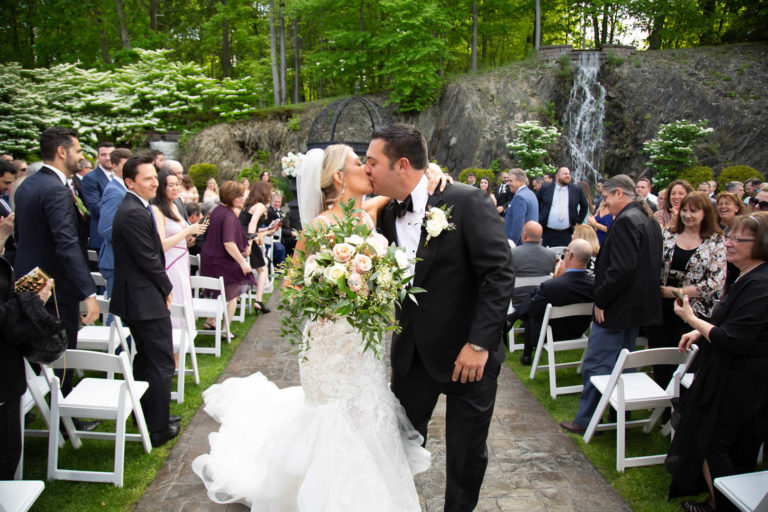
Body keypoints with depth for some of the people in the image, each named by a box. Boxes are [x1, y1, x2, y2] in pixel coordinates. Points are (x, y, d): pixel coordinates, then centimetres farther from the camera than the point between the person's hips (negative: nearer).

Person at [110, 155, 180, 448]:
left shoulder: (134, 208, 12)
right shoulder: (134, 213, -20)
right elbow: (149, 259, -21)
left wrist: (163, 288, 8)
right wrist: (167, 289, -7)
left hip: (136, 299, 11)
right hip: (146, 300, -11)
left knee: (145, 358, 22)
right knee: (162, 363, -2)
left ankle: (144, 414, 36)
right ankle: (159, 428, 7)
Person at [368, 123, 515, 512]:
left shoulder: (466, 202, -17)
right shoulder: (387, 215, 2)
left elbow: (499, 274, -19)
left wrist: (479, 344, -21)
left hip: (468, 353, -4)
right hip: (412, 353, 5)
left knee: (466, 453, 14)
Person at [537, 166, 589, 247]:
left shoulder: (577, 190, 6)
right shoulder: (545, 188, 3)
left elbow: (585, 206, 19)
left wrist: (579, 221, 12)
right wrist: (538, 221, 8)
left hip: (567, 234, 1)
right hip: (547, 232, -1)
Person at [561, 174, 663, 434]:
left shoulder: (625, 221, -18)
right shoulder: (649, 221, 12)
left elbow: (621, 268, -26)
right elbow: (654, 265, 18)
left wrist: (600, 299, -16)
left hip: (616, 307, -10)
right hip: (638, 305, 10)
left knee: (596, 365, -1)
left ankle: (586, 421, 7)